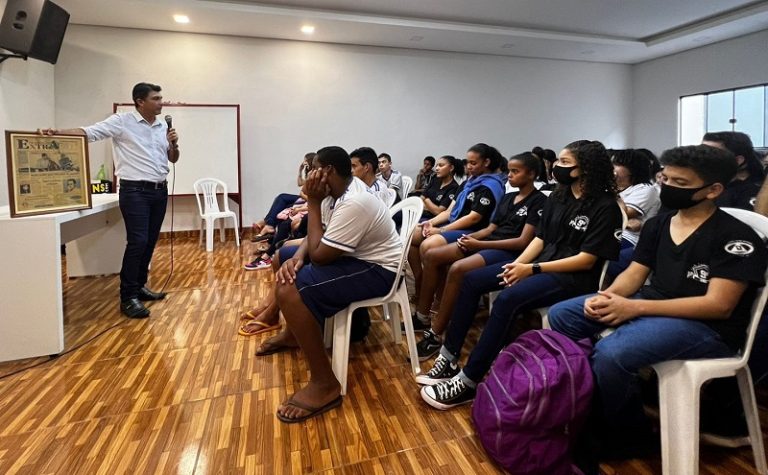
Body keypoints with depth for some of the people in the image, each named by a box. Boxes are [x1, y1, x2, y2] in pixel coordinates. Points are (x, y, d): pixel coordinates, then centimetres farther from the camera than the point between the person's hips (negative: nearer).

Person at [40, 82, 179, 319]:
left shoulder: (163, 126, 13)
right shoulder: (122, 121, -4)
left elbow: (173, 159, 18)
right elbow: (88, 132, -12)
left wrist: (174, 144, -1)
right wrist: (57, 132, -26)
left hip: (160, 191, 6)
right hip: (135, 191, -6)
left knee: (150, 242, 9)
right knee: (138, 242, -13)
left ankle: (139, 286, 23)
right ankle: (128, 297, -4)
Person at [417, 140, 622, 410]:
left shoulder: (605, 207, -9)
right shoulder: (558, 198, 12)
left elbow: (586, 260, -14)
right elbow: (540, 238, 11)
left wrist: (532, 269, -19)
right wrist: (518, 264, -8)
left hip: (573, 277, -8)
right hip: (539, 264, 8)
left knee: (508, 299, -34)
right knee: (472, 280, -8)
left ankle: (468, 383, -25)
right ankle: (449, 359, -6)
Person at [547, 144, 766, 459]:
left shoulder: (735, 237, -13)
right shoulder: (657, 225, 9)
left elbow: (718, 305, -20)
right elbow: (634, 274, 9)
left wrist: (634, 308, -26)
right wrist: (607, 296, -15)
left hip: (707, 327, -8)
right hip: (651, 306, 8)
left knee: (610, 353, -33)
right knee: (561, 315, -4)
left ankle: (628, 435, -3)